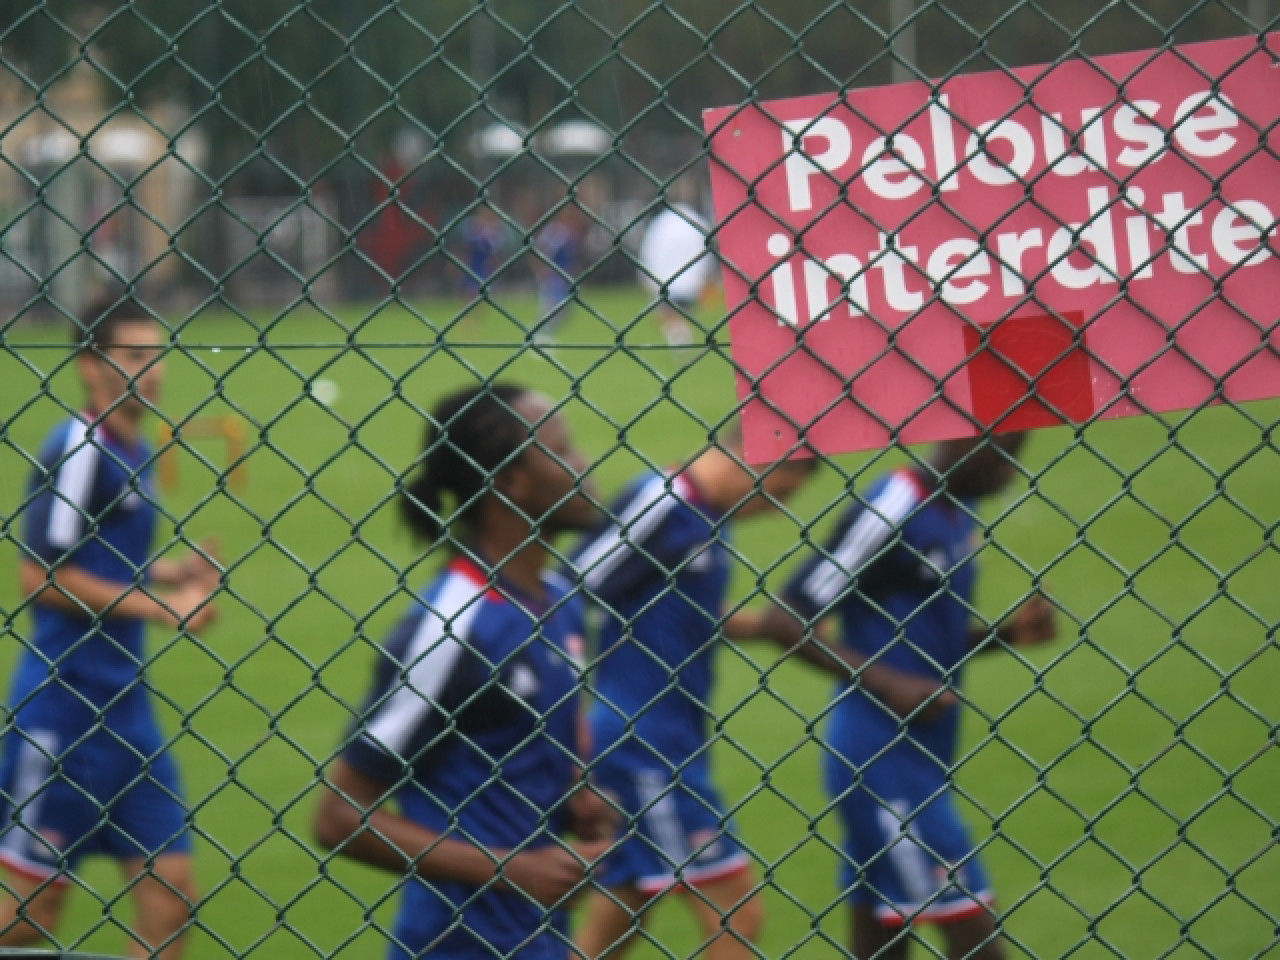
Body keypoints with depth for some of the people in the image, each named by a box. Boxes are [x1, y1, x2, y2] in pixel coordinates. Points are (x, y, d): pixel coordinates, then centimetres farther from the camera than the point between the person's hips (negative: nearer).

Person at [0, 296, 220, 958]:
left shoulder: (133, 453, 12)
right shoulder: (81, 450, -13)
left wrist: (173, 574, 8)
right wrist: (159, 606, -13)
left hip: (125, 705, 9)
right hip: (66, 706, -9)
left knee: (172, 897, 4)